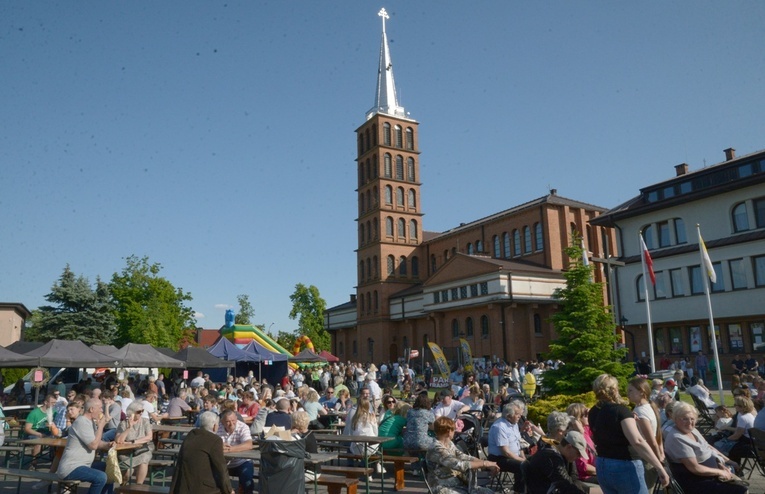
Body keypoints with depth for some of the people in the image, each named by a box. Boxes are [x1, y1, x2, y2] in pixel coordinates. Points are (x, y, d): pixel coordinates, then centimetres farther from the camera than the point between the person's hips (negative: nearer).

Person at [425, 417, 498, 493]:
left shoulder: (450, 444, 10)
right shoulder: (437, 449, -21)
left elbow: (465, 458, 8)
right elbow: (460, 465, -26)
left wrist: (488, 465, -5)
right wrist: (485, 463, -18)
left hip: (461, 485, 9)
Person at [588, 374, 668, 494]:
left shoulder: (593, 413, 5)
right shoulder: (621, 410, -16)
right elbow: (637, 441, -27)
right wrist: (660, 468, -25)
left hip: (602, 467, 7)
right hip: (625, 467, -7)